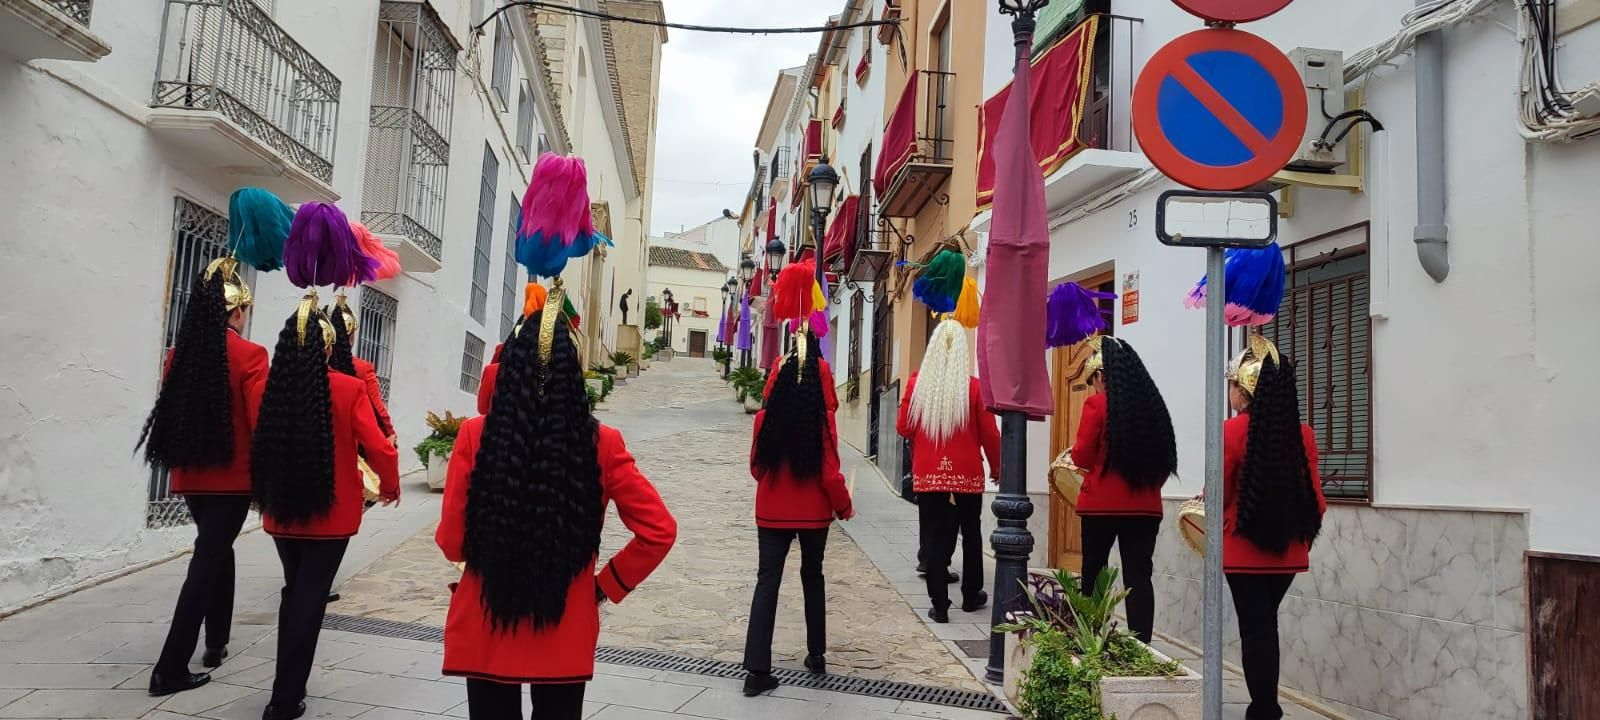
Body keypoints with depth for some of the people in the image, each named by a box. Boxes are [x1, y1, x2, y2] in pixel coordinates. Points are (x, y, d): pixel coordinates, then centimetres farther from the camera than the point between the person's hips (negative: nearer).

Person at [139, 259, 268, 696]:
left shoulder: (180, 354, 2)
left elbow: (173, 412, 12)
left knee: (217, 551, 23)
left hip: (190, 475, 6)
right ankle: (170, 668, 0)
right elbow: (260, 423, -14)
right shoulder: (249, 355, -13)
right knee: (209, 561, 0)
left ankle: (215, 644, 32)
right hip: (231, 476, -6)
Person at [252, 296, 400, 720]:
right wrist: (390, 486, 6)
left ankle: (287, 685, 33)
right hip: (330, 513, -4)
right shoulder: (348, 389, -13)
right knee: (309, 599, 5)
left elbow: (260, 446, 9)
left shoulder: (271, 387, -3)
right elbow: (379, 449, -14)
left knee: (294, 593, 22)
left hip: (282, 511, 4)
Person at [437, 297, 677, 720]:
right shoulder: (600, 443, -10)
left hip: (485, 632, 0)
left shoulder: (475, 436, -11)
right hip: (565, 637, 0)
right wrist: (607, 585, 2)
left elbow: (452, 542, -5)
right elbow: (659, 530, -10)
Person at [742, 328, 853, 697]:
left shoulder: (766, 419, -7)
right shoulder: (823, 420, -13)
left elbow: (756, 468, 5)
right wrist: (844, 506, 6)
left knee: (767, 582, 4)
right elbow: (831, 475, -11)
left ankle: (757, 669, -3)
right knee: (813, 577, 19)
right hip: (814, 513, -1)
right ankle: (816, 654, 29)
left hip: (772, 512, 1)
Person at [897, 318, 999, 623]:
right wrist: (996, 467, 10)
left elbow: (903, 428, 0)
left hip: (928, 474, 0)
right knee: (971, 534, 18)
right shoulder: (974, 386, -9)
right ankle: (971, 595, 30)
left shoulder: (917, 383, -6)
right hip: (967, 475, 0)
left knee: (933, 538, 6)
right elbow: (989, 434, -5)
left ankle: (939, 605, 4)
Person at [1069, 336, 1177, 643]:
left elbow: (1081, 457, -8)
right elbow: (1166, 459, 13)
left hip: (1102, 504, -4)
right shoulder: (1153, 403, 7)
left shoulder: (1097, 403, -9)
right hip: (1146, 506, 4)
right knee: (1139, 576, 4)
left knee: (1093, 572, 12)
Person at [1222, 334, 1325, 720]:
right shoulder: (1303, 434, -1)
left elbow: (1219, 497, -7)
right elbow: (1314, 498, 3)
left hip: (1244, 548, -5)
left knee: (1254, 630, 4)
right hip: (1288, 548, 5)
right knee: (1265, 625, 20)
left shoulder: (1231, 431, -13)